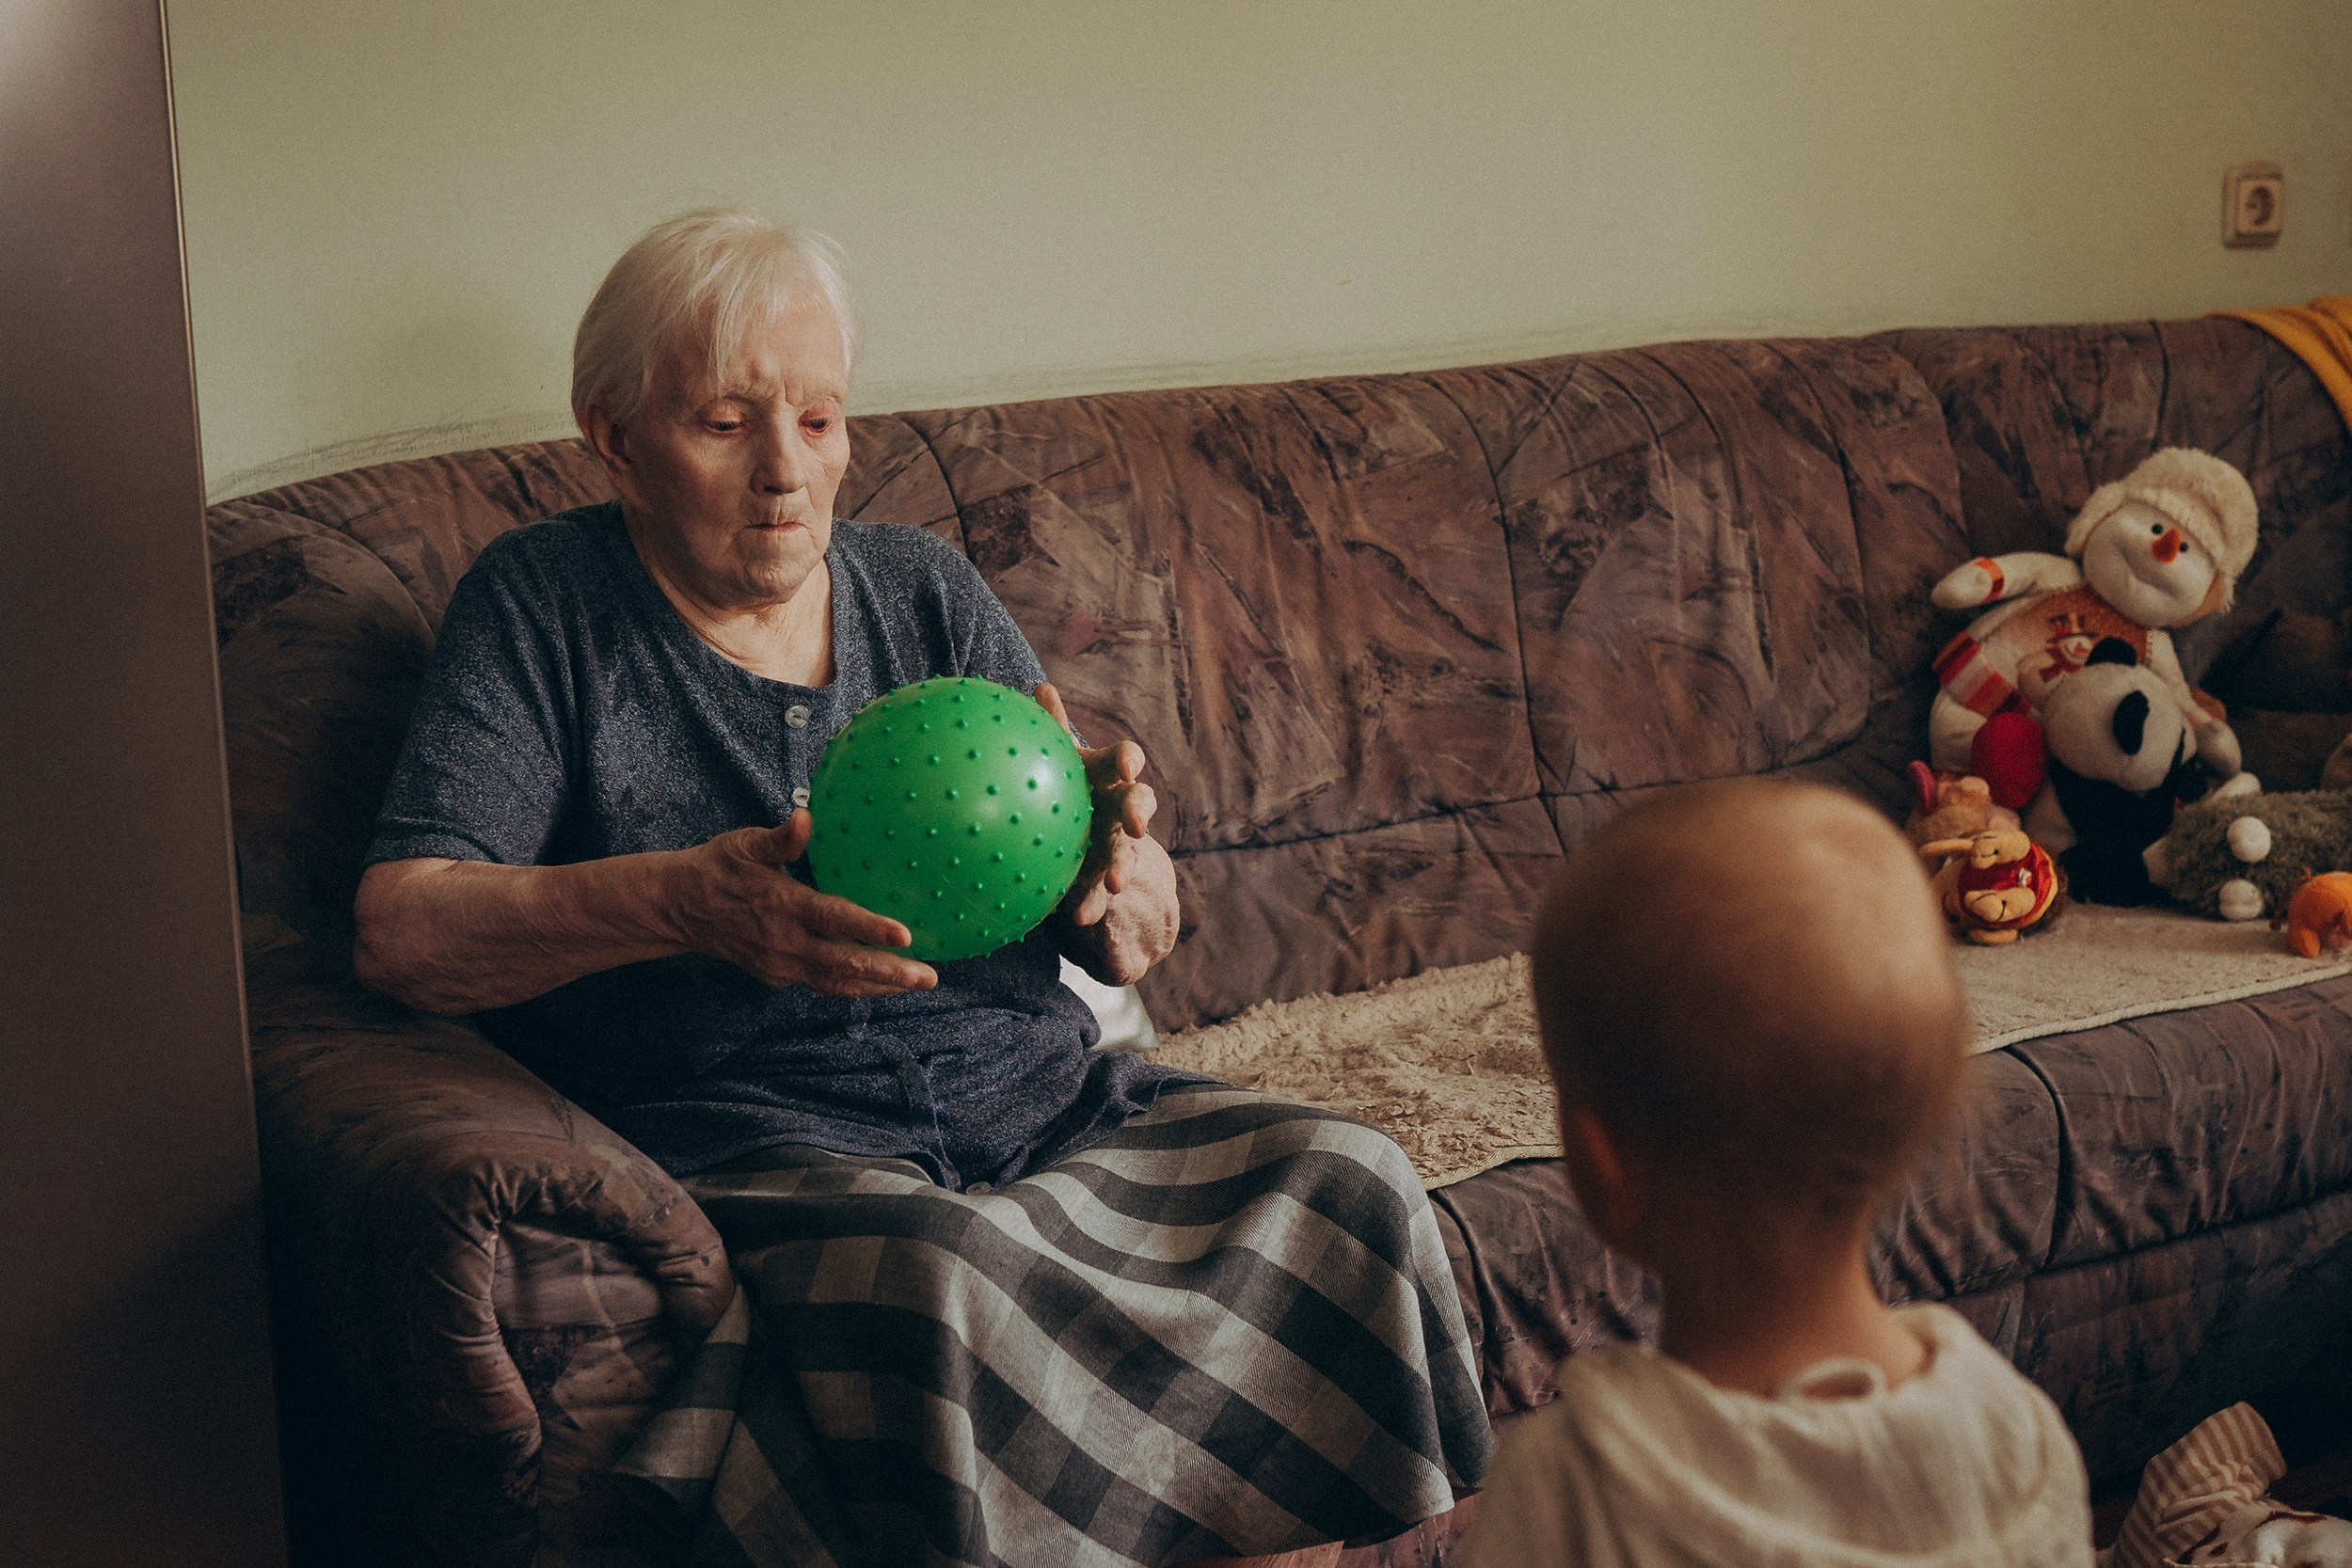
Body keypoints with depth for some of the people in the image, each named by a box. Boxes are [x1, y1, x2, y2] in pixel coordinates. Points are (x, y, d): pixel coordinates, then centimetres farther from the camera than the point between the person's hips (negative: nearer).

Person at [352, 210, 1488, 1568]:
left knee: (1349, 1178, -20)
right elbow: (402, 931, -8)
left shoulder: (926, 589, 15)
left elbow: (1139, 944, 12)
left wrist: (1117, 866, -15)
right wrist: (684, 901, -26)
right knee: (936, 1276, -37)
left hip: (1038, 1092, 5)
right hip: (754, 1134, -4)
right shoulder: (544, 609, 5)